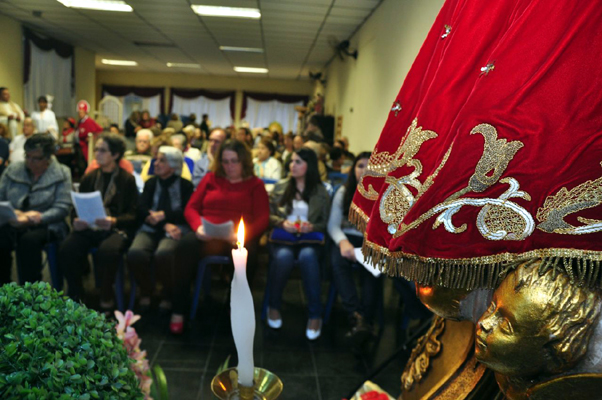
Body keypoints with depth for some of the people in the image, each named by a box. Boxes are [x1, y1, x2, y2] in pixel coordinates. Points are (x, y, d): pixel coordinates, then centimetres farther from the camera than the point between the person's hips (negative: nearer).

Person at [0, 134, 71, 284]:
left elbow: (62, 207, -7)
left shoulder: (61, 174, 1)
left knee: (29, 240, -35)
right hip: (12, 224, 3)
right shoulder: (13, 169, 12)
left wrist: (35, 219, -21)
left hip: (45, 226, -3)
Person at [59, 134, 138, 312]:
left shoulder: (127, 179, 2)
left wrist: (113, 221, -22)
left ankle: (106, 298, -13)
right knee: (66, 250, -26)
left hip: (117, 229, -4)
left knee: (107, 251, -36)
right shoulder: (89, 178, 15)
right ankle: (76, 296, -5)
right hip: (89, 227, 4)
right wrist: (77, 220, -8)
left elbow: (133, 214, -3)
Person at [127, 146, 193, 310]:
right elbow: (141, 211, 5)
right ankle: (145, 292, -3)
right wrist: (165, 225, -10)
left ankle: (169, 295, -9)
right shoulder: (150, 183, 19)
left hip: (175, 230, -3)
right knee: (135, 252, -30)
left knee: (163, 254, -36)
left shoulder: (185, 185, 11)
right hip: (150, 229, 3)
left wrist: (164, 215, -8)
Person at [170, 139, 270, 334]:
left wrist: (242, 234, -17)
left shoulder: (255, 184, 13)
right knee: (186, 245, -31)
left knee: (247, 252, -35)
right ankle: (178, 309, -20)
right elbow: (191, 208, 14)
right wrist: (198, 227, -9)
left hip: (238, 238, -1)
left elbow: (262, 219, 3)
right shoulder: (211, 178, 19)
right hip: (207, 237, 2)